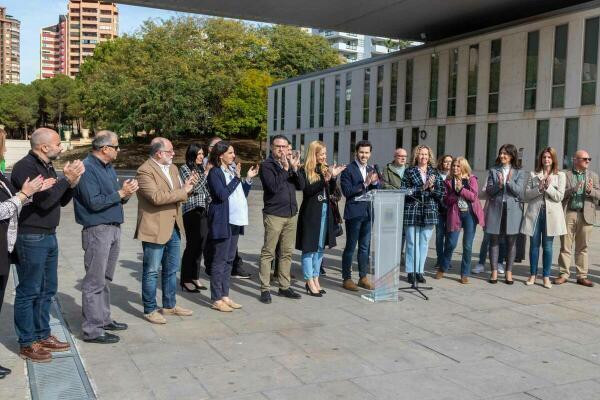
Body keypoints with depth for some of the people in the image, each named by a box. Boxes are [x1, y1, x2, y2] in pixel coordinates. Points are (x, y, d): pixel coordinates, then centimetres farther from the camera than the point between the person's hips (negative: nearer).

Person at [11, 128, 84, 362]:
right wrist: (66, 179, -17)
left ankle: (42, 335, 28)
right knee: (29, 292, 1)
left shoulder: (47, 166, 12)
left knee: (47, 289, 16)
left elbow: (61, 201, 15)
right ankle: (27, 344, 12)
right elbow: (43, 201, -23)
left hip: (49, 236, 9)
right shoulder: (25, 167, -15)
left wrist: (72, 182, -2)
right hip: (31, 239, -9)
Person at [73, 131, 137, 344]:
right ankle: (92, 329, 3)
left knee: (105, 279, 17)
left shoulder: (108, 167, 14)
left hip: (114, 228, 9)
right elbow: (94, 202, -19)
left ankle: (103, 319, 28)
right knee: (94, 282, -4)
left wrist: (126, 192, -3)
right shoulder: (87, 168, -14)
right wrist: (121, 193, -15)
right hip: (97, 230, -9)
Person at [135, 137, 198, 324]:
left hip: (173, 228, 8)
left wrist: (187, 186, -3)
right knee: (151, 272, 4)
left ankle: (170, 305, 31)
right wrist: (183, 191, -19)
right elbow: (156, 197, -26)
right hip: (155, 229, -8)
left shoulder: (172, 168, 12)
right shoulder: (145, 171, -15)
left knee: (171, 270, 17)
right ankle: (150, 310, 16)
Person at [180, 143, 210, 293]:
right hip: (192, 211, -6)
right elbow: (193, 187, -14)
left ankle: (195, 277, 19)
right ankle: (186, 280, 5)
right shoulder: (184, 168, -3)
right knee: (192, 245, -5)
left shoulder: (202, 167, 15)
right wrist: (206, 172, -13)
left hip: (204, 211, 6)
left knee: (201, 245, 8)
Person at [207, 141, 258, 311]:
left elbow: (241, 194, 17)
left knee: (229, 259, 11)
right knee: (220, 260, -3)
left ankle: (225, 295, 19)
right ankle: (216, 299, 4)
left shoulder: (232, 170, 15)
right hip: (222, 221, -8)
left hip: (235, 221, 8)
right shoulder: (215, 172, -8)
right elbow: (222, 195, -19)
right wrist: (236, 178, -16)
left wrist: (249, 179, 5)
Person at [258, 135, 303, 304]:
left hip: (291, 214, 6)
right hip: (274, 215, -6)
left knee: (287, 252, 11)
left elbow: (301, 186, 5)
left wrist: (295, 168, -8)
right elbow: (273, 187, -18)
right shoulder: (267, 165, -4)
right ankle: (265, 289, 2)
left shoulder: (290, 163, 14)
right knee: (268, 252, -3)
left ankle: (284, 286, 20)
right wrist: (284, 168, -18)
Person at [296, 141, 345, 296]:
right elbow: (307, 190, -18)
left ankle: (315, 280, 21)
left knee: (320, 248, 12)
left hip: (325, 211, 7)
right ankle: (310, 282, 7)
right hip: (311, 212, -7)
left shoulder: (325, 168, 10)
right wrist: (325, 179, -24)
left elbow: (331, 191, 10)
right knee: (309, 247, 0)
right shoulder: (305, 171, -7)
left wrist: (333, 177, -6)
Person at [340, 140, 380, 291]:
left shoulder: (372, 170, 14)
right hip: (354, 213, -6)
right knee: (350, 247, 1)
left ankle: (363, 277, 22)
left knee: (365, 247, 12)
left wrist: (375, 182, -9)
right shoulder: (348, 170, -6)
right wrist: (364, 184, -21)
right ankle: (346, 278, 10)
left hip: (369, 213, 6)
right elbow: (347, 191, -15)